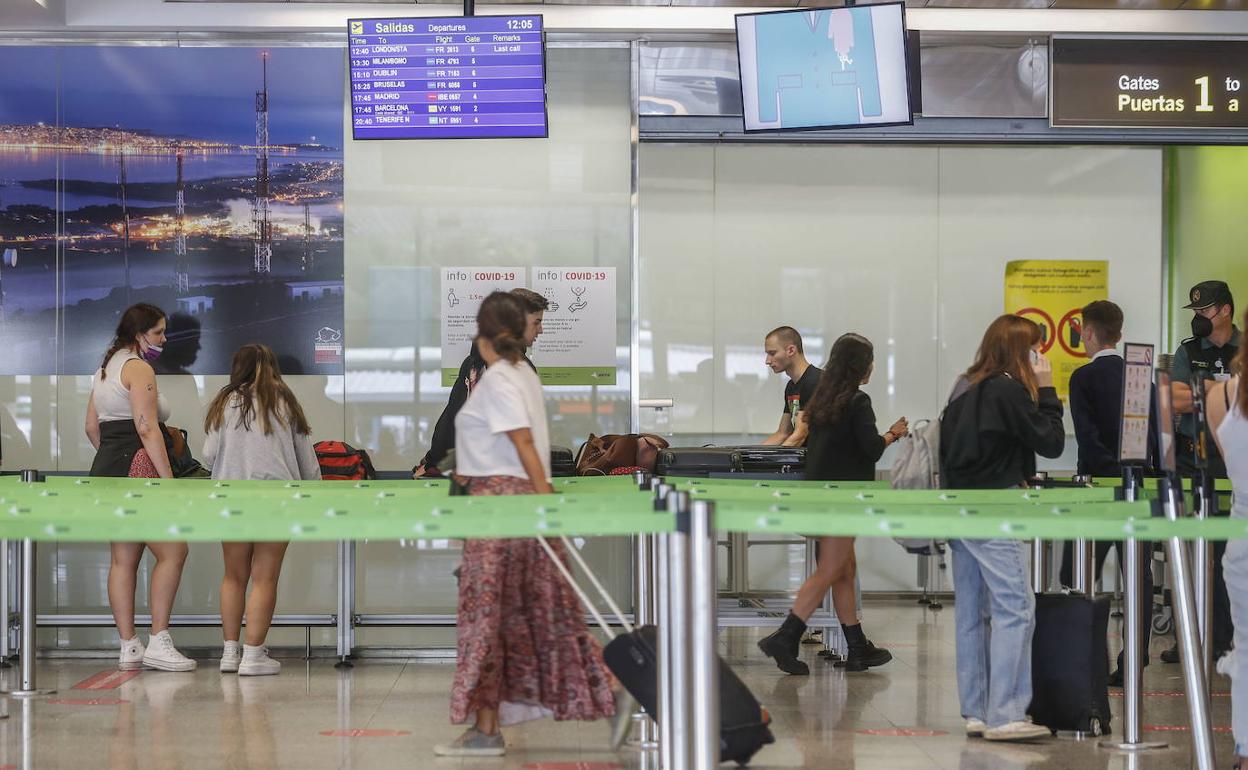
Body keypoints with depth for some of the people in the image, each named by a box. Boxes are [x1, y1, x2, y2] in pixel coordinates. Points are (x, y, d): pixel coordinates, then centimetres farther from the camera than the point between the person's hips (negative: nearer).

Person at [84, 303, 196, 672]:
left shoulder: (106, 369, 20)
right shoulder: (139, 368, -9)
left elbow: (91, 427, 21)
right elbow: (147, 429, -17)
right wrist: (169, 479, -19)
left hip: (107, 469, 10)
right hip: (137, 469, -10)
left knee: (123, 559, 8)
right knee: (173, 552, -8)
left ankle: (129, 648, 8)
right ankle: (157, 643, -11)